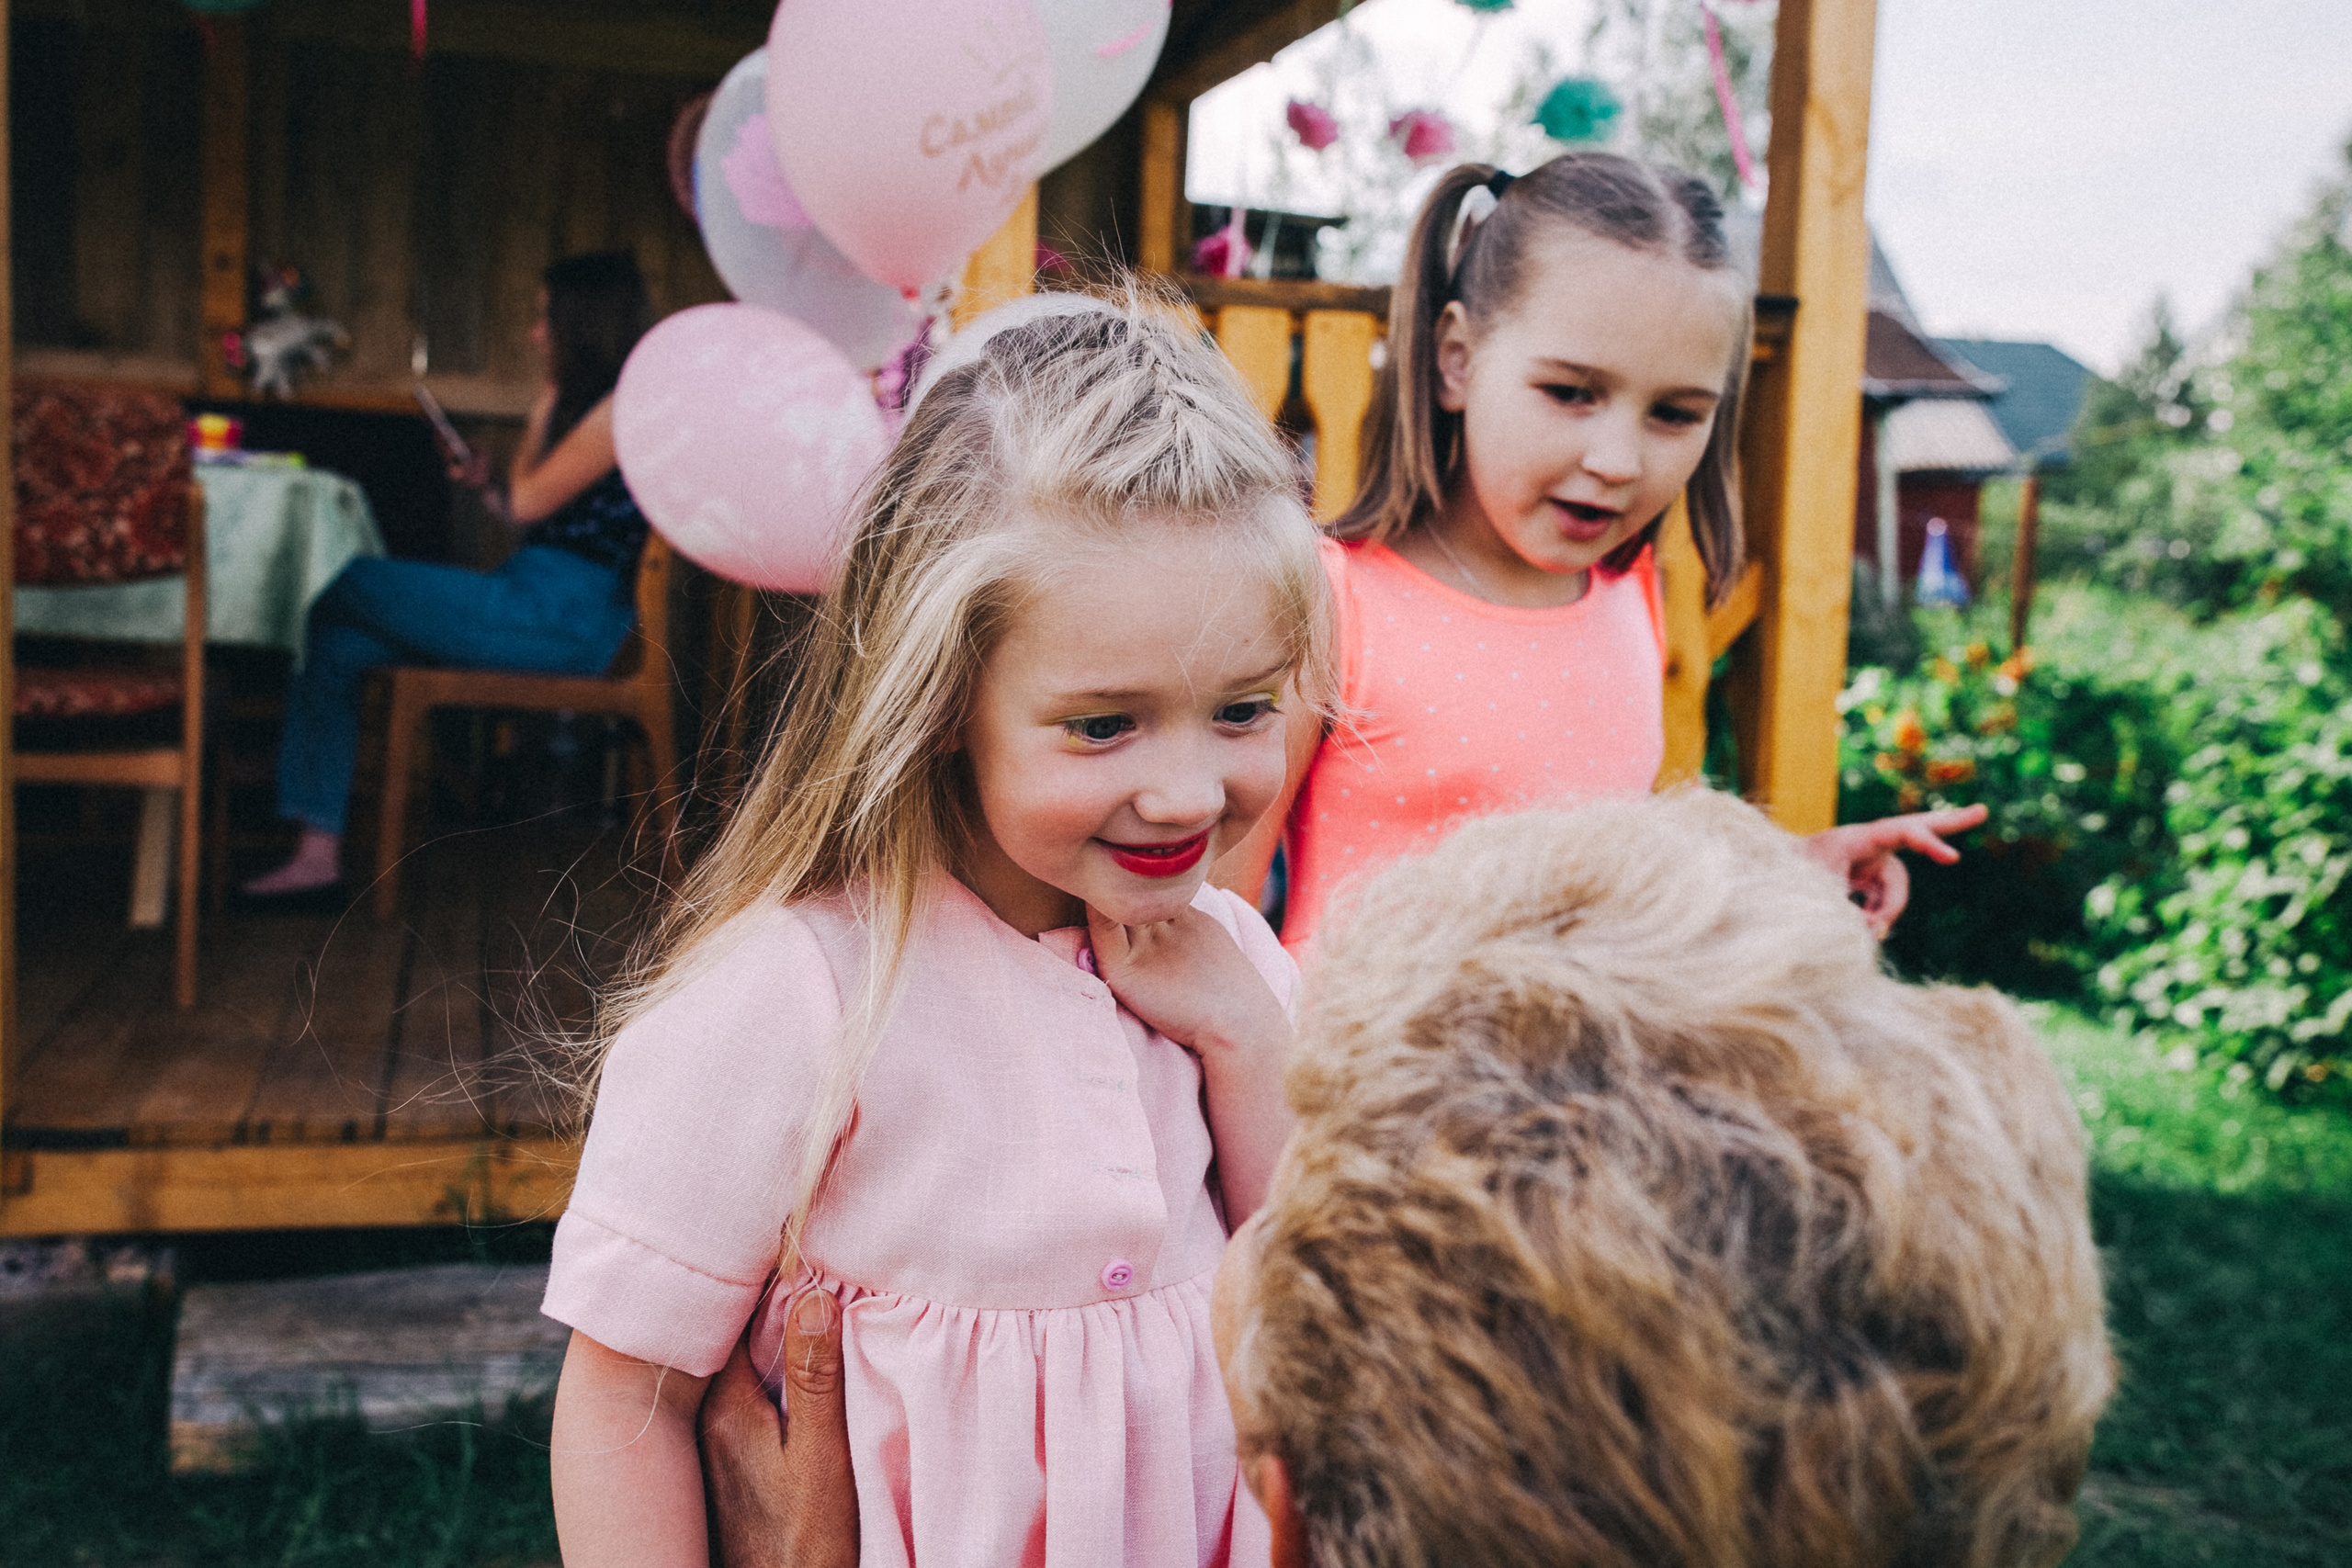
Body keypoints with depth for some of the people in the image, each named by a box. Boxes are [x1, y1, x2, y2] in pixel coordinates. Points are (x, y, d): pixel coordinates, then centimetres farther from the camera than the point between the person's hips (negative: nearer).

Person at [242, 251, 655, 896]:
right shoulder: (587, 401, 21)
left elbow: (530, 502, -7)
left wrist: (545, 406, 6)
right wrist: (488, 484, 9)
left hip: (563, 619, -10)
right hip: (537, 606, 10)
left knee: (341, 589, -5)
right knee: (340, 643, -2)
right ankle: (318, 851, -4)